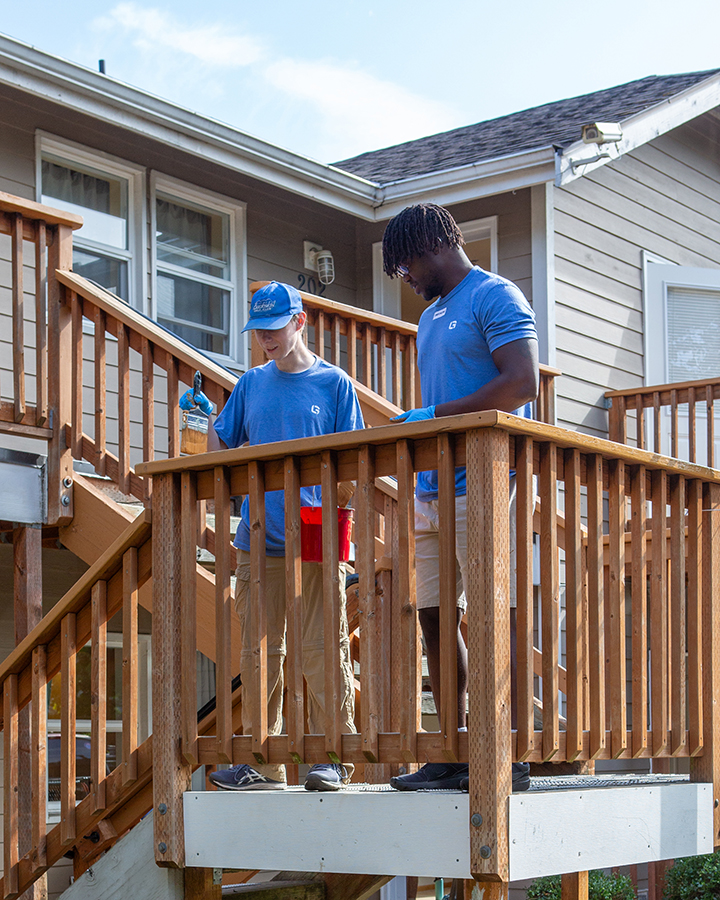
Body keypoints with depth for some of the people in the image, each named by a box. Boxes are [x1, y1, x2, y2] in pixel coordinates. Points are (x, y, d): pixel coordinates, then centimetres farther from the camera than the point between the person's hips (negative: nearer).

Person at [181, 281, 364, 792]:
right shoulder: (252, 384, 15)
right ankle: (262, 762, 13)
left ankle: (332, 757, 2)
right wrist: (207, 423, 2)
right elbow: (221, 451, 23)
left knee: (322, 649, -5)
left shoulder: (333, 383, 4)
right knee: (259, 653, 6)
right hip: (257, 539, 4)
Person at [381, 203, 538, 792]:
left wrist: (433, 417, -16)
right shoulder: (431, 317, 23)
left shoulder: (495, 297, -4)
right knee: (435, 616, 8)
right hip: (431, 489, 9)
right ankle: (453, 754, 14)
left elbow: (523, 383, -17)